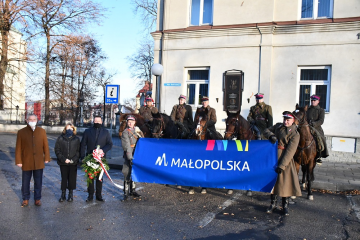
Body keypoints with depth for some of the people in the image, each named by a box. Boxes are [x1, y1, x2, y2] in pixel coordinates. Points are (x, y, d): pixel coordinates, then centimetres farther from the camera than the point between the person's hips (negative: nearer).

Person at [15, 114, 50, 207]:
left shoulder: (42, 131, 0)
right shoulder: (21, 132, -3)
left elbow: (45, 145, 3)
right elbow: (18, 148, -3)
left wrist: (47, 158, 2)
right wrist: (18, 161, -5)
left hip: (39, 162, 1)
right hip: (26, 162, -1)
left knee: (38, 182, 11)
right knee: (25, 182, 12)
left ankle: (37, 198, 26)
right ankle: (25, 199, 30)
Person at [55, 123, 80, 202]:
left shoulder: (76, 139, 4)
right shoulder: (60, 138, 2)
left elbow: (78, 151, 4)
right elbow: (57, 151, 0)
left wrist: (74, 159, -11)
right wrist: (64, 159, -11)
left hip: (73, 163, 0)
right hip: (63, 163, 0)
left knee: (72, 178, 4)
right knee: (64, 178, 6)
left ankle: (71, 194, 19)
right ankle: (63, 194, 18)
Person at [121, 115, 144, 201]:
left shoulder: (137, 130, 12)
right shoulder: (125, 132, -7)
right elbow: (127, 146, -14)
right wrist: (130, 158, -20)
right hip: (129, 156, -6)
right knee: (127, 174, -6)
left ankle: (132, 191, 24)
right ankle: (126, 193, 1)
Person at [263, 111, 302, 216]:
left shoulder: (295, 134, -10)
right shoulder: (278, 126, 6)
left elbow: (290, 152, -16)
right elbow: (266, 131, 10)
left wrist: (282, 165, -22)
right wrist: (271, 136, -15)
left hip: (285, 160, -4)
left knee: (285, 182, 2)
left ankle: (285, 206, 20)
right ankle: (273, 203, 27)